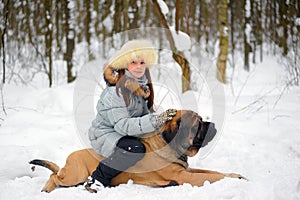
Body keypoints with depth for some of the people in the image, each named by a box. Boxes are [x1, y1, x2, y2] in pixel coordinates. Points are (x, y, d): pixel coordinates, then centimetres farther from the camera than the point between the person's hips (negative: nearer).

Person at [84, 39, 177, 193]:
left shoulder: (143, 86, 4)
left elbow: (146, 114, 10)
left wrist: (163, 119, -10)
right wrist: (155, 121, -36)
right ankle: (97, 179, -22)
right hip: (105, 135, -9)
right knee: (136, 149, -35)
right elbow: (122, 125, -30)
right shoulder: (114, 91, -23)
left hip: (128, 135, 9)